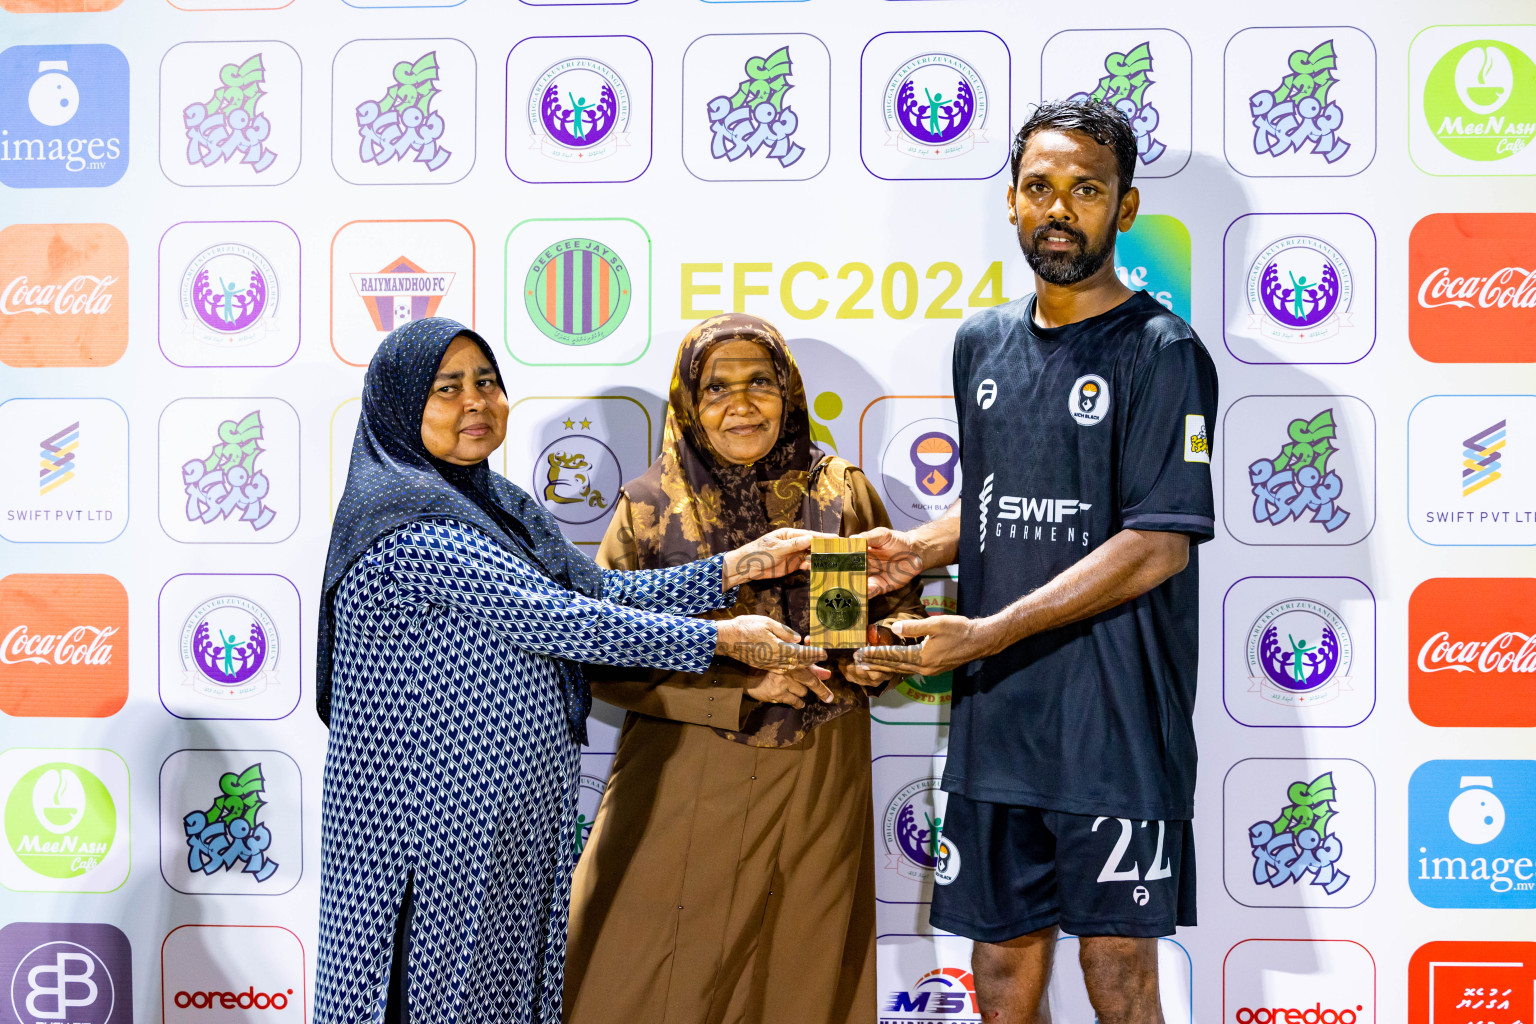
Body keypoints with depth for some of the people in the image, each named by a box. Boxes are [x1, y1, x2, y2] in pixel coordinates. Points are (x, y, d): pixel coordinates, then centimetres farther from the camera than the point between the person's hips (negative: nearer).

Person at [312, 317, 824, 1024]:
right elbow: (551, 617, -21)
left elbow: (603, 592, 7)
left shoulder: (490, 503, 12)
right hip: (429, 813, -8)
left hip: (511, 816, 8)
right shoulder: (409, 521, -17)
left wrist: (738, 568, -3)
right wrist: (726, 640, -17)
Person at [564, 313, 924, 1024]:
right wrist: (741, 680, -16)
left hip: (816, 791, 2)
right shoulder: (651, 507, 0)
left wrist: (880, 646, -10)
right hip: (683, 797, -1)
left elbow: (900, 603, 14)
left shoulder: (843, 493, 5)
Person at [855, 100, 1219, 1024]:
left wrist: (988, 634, -19)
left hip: (1114, 721, -5)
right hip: (996, 715, 6)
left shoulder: (1162, 352, -7)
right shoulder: (983, 344, 13)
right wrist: (920, 548, 2)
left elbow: (1157, 544, -15)